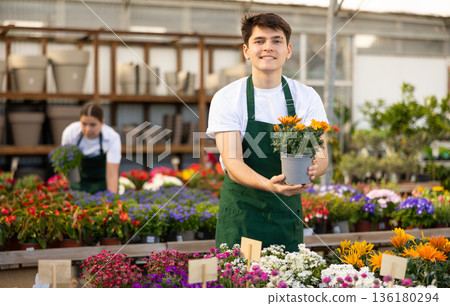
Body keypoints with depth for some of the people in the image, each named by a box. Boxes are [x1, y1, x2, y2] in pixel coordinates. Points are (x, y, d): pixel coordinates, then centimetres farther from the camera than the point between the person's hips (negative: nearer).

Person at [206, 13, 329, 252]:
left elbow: (322, 156, -4)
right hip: (241, 212, -2)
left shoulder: (306, 97, 0)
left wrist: (312, 167, -29)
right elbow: (232, 163, -16)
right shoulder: (226, 99, -8)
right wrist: (268, 184, -36)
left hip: (287, 212, 2)